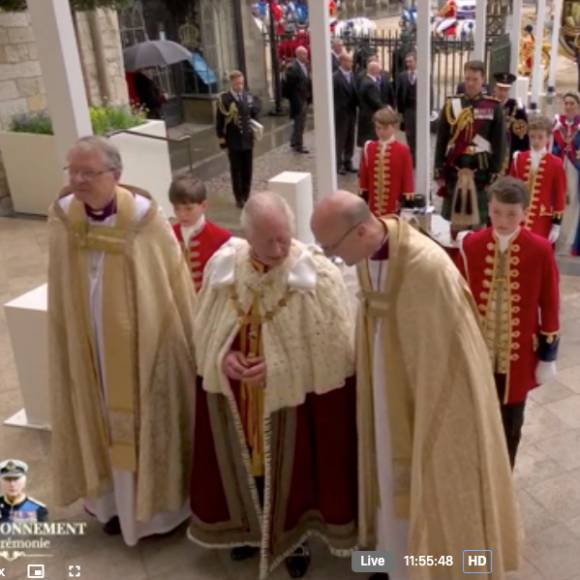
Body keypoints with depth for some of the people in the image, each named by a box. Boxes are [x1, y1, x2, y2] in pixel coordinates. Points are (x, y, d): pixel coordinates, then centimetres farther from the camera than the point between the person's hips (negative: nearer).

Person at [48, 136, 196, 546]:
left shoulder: (145, 218, -17)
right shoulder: (62, 217, -6)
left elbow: (176, 285, -8)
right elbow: (62, 298, 5)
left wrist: (187, 345, -3)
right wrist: (70, 346, 9)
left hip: (143, 346, -3)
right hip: (90, 348, 4)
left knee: (148, 420, 11)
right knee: (106, 421, 17)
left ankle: (158, 501, 32)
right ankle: (117, 500, 38)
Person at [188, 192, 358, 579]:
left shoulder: (319, 275, -20)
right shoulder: (222, 266, -9)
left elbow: (335, 347, -15)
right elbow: (204, 329, 2)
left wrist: (279, 366, -22)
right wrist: (223, 357, -17)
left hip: (296, 396, -3)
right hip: (237, 394, 3)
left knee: (293, 468, 16)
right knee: (247, 462, 22)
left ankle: (296, 537, 43)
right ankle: (253, 528, 49)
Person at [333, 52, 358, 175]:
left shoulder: (352, 75, 7)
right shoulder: (335, 77, -13)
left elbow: (355, 93, 11)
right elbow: (333, 97, -13)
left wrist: (357, 106, 1)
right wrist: (336, 112, -15)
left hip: (352, 112, 6)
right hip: (341, 113, -6)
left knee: (350, 139, 12)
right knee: (340, 140, 3)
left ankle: (348, 163, 23)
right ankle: (338, 164, 13)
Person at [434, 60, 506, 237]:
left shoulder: (494, 107, -1)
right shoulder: (451, 104, 4)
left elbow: (500, 142, 0)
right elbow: (441, 140, 5)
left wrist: (495, 173, -5)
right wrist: (439, 170, 1)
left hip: (482, 170, -2)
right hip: (454, 169, 2)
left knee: (480, 221, 5)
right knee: (454, 218, 9)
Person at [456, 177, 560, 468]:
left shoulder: (540, 250, -12)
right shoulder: (470, 245, -9)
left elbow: (550, 306, -5)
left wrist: (548, 355, -1)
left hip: (518, 357, -1)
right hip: (476, 353, 1)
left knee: (510, 425, 16)